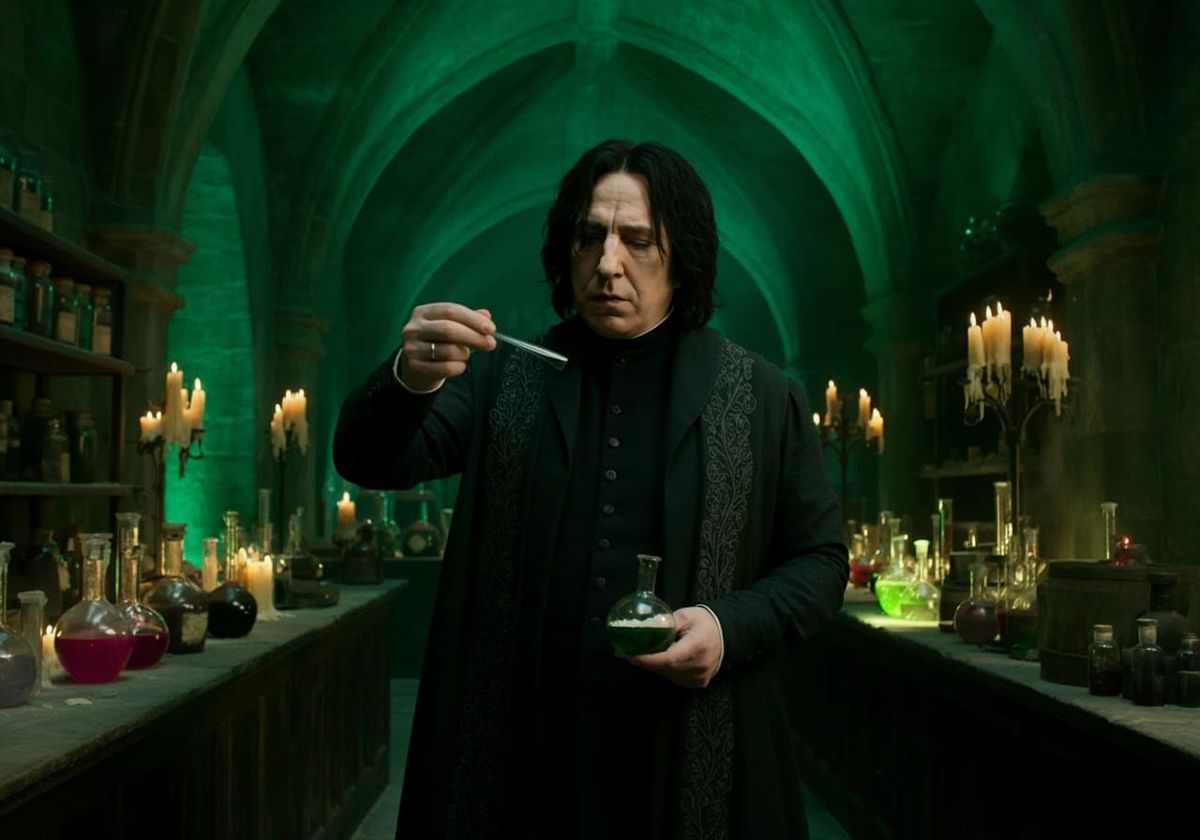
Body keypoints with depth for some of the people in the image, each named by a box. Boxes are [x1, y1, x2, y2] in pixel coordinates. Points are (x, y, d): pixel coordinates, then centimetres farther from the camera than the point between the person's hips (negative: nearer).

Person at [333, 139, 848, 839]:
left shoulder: (763, 397, 1)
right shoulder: (504, 376, 5)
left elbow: (820, 558, 6)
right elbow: (370, 461, 0)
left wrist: (732, 626, -14)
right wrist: (410, 379, -22)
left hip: (693, 761, -1)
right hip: (521, 752, 1)